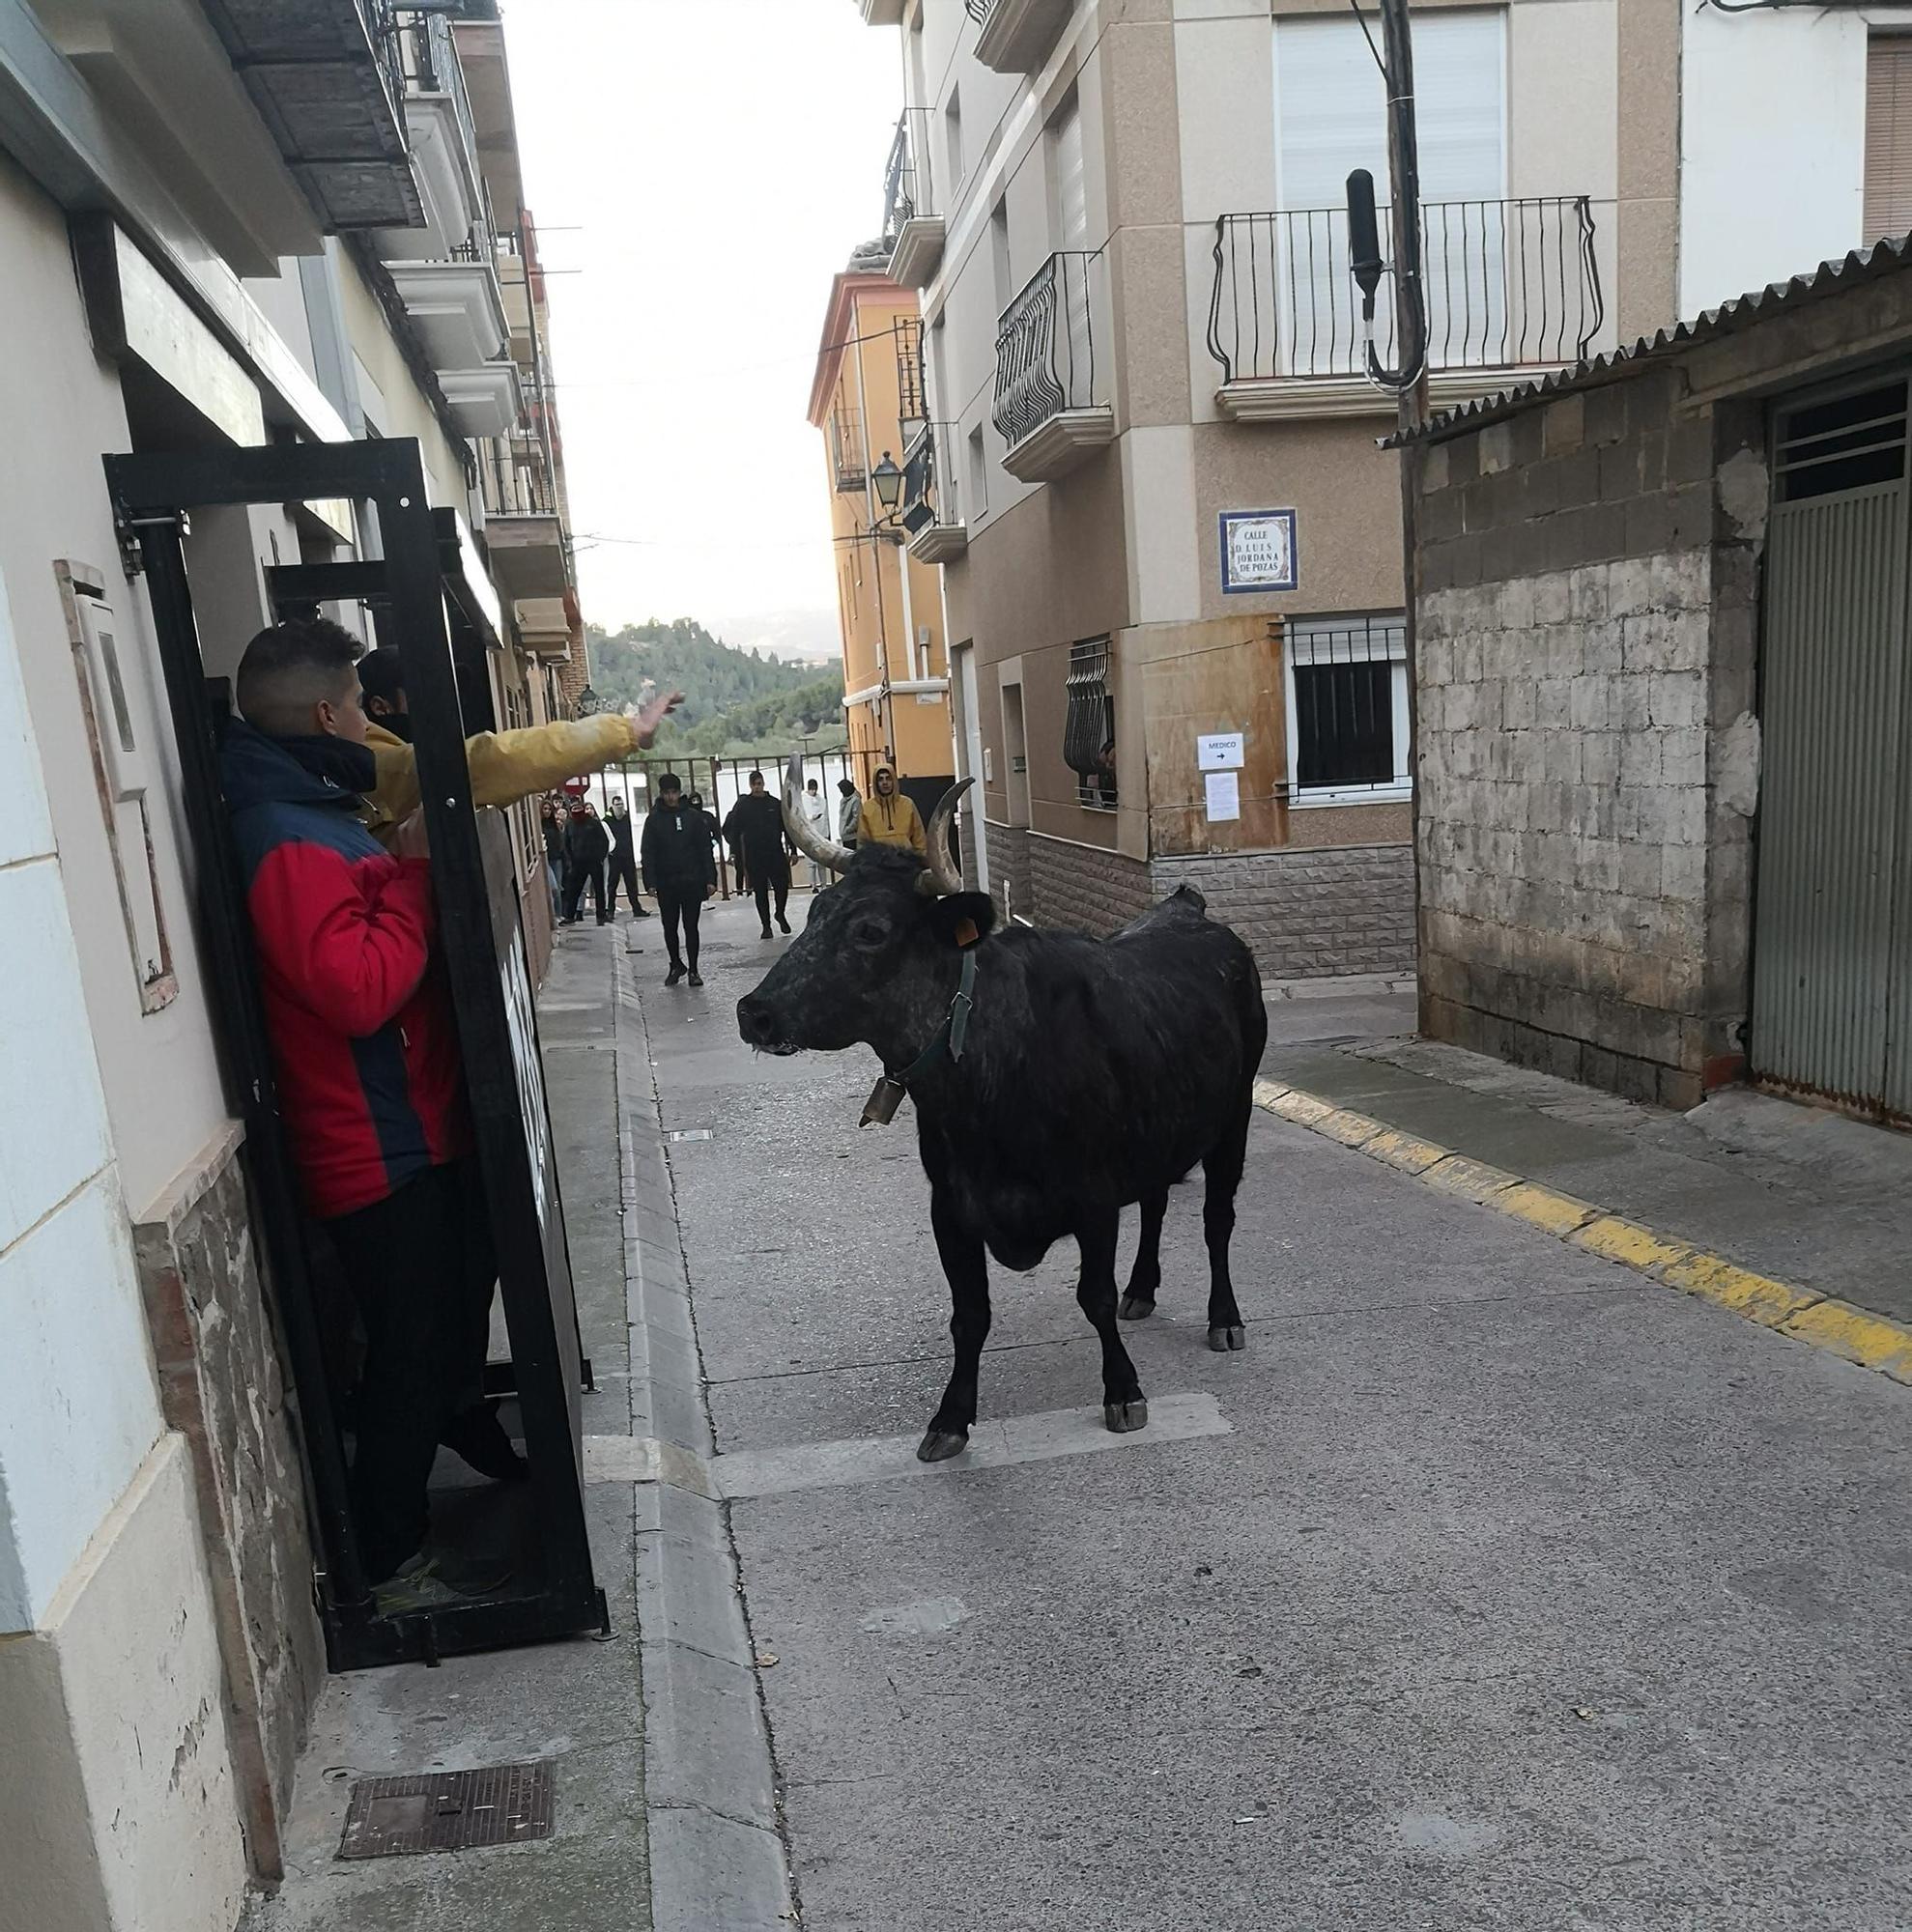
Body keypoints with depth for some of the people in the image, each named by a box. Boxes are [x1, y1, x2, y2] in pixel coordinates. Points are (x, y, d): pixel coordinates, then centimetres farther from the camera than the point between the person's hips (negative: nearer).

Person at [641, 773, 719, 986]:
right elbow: (647, 853, 1)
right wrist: (650, 882, -8)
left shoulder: (694, 816, 2)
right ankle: (676, 965, 27)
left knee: (691, 926, 2)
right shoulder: (653, 820, 2)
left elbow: (706, 849, 2)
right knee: (670, 927, 8)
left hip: (692, 881, -1)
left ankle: (693, 969, 10)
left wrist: (710, 879, -5)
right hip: (665, 884, 1)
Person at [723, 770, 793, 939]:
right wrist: (736, 854, -5)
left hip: (776, 854, 1)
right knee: (760, 892, 3)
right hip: (754, 858, -1)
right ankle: (766, 926, 13)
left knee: (782, 887, -4)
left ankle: (780, 914, 24)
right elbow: (734, 830, 2)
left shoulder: (775, 804, 6)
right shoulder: (742, 805, 1)